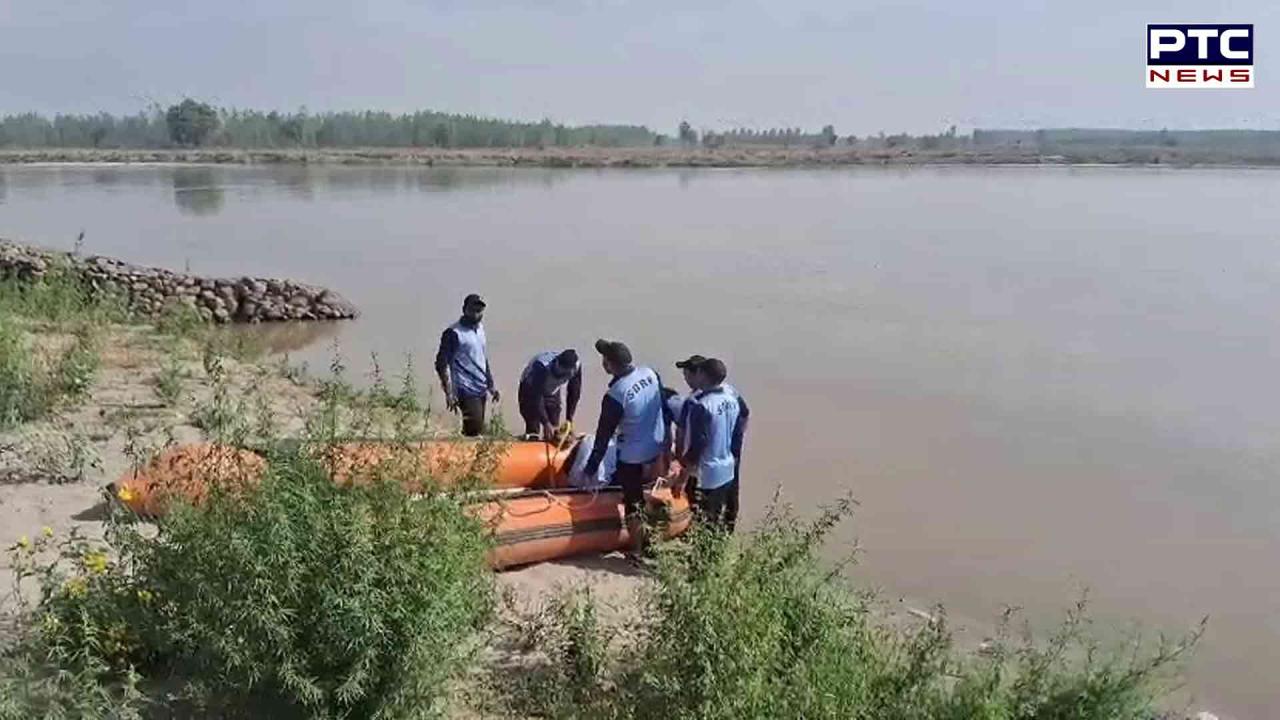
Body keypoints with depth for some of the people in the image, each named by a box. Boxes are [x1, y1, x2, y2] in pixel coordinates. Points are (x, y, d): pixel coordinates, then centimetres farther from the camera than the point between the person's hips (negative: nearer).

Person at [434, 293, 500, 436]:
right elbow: (441, 364, -12)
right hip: (466, 391, -8)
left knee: (477, 430, 8)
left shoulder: (480, 329, 15)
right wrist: (449, 393, -18)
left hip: (481, 390, 8)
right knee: (474, 430, -16)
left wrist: (491, 385, 20)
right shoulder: (453, 333, -9)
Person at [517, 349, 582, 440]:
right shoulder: (542, 367, -41)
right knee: (533, 430, -12)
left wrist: (569, 419, -19)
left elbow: (574, 394, -15)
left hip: (552, 393, 4)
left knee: (554, 432, 1)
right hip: (531, 390, -4)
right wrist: (546, 423, -39)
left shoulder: (576, 366, -27)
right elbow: (536, 398, -37)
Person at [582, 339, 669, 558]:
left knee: (633, 504, 9)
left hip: (633, 457, -7)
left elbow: (603, 436, -17)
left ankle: (636, 552, 21)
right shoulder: (651, 374, -8)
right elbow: (665, 408, 5)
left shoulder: (615, 396, -26)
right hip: (657, 447, 7)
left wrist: (590, 469, -5)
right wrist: (666, 439, 20)